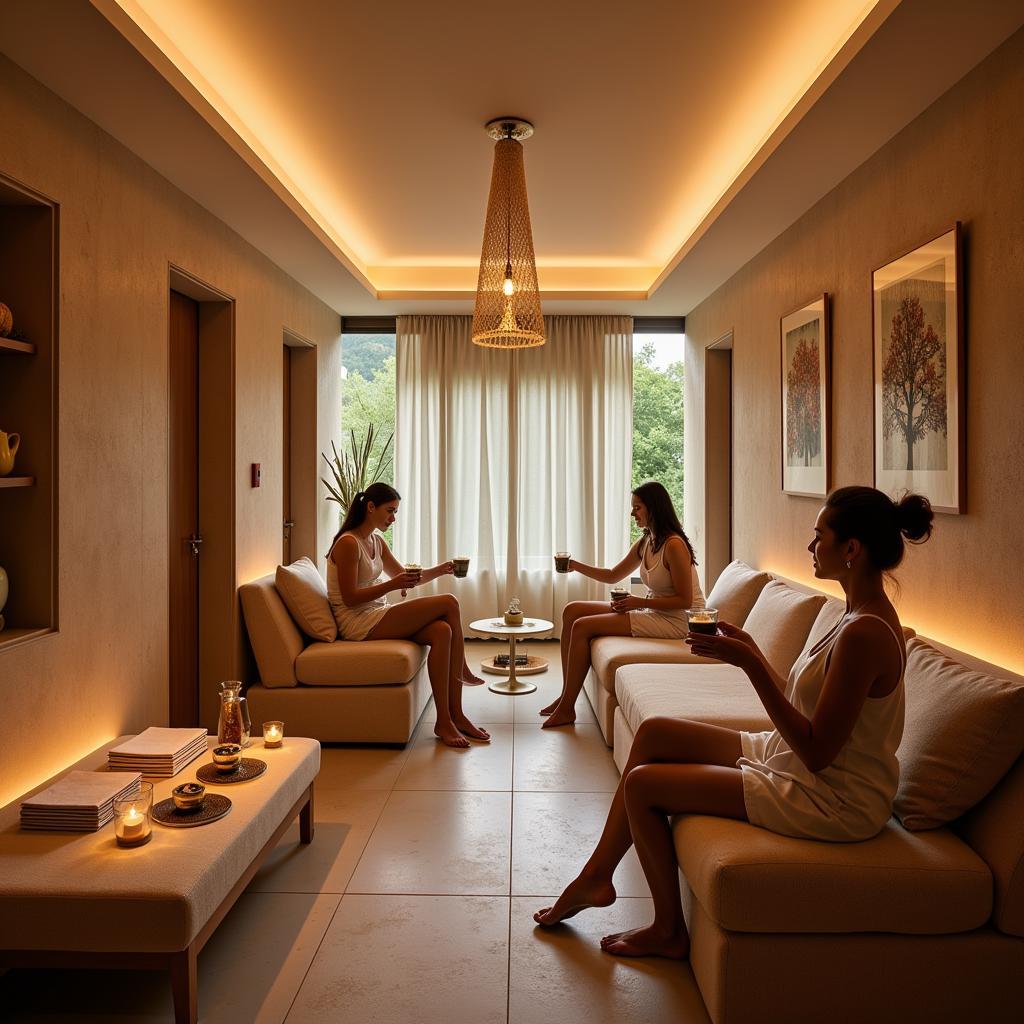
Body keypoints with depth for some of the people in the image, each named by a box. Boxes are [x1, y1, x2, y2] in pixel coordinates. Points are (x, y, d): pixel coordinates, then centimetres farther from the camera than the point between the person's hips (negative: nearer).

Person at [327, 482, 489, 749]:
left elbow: (405, 577, 19)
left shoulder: (377, 541, 15)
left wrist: (440, 569, 4)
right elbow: (350, 598, -16)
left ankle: (447, 720, -16)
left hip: (376, 615, 9)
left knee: (442, 631, -19)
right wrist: (392, 585, -24)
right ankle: (463, 671, 0)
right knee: (449, 603, -17)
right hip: (358, 622, -9)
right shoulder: (348, 543, -13)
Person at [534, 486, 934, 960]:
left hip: (833, 800, -10)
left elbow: (816, 752, -27)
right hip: (793, 758, 10)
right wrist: (749, 649, 3)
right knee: (654, 732, 7)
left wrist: (750, 664, -27)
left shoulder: (865, 633, -26)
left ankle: (668, 930, 14)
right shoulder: (861, 615, 5)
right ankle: (598, 875, 17)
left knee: (642, 784, -8)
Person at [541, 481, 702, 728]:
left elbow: (684, 600, -20)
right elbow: (613, 576, 18)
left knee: (583, 626, -18)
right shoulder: (645, 543, 9)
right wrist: (577, 566, 6)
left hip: (674, 620, -10)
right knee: (572, 610, 3)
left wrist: (639, 602, -21)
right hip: (650, 611, 10)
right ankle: (566, 695, 3)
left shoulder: (674, 545, -19)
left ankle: (567, 708, -7)